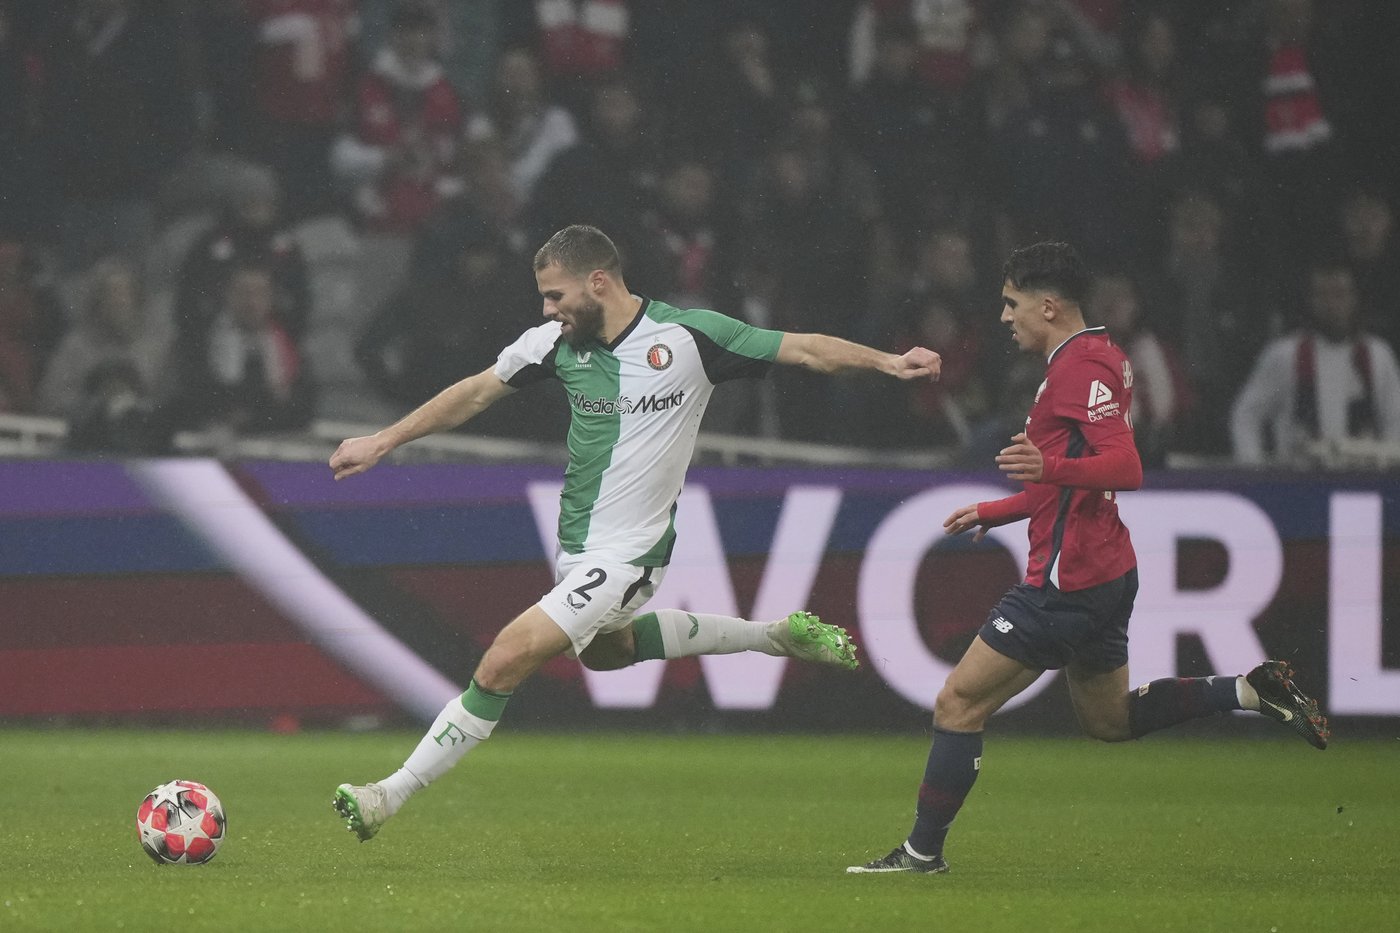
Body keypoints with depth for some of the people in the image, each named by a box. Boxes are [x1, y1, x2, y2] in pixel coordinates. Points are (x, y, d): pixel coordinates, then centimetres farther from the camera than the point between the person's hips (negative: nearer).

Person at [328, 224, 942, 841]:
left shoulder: (690, 336, -16)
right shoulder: (556, 343, -2)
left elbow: (807, 349, -9)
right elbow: (476, 392, 11)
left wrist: (889, 362, -21)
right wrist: (382, 442, 11)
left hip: (625, 554, -8)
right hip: (576, 548, 8)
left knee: (502, 666, -15)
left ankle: (393, 794, -4)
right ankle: (775, 636, 42)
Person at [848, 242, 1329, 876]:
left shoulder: (1081, 366, -16)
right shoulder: (1092, 358, 15)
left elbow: (1126, 468, -26)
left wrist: (1049, 468, -42)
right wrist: (995, 512, 30)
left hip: (1066, 581, -11)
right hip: (1104, 573, 11)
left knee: (958, 704, -6)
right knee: (1109, 720, 23)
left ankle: (923, 851, -2)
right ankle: (1251, 691, 15)